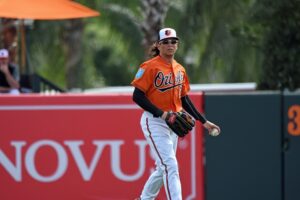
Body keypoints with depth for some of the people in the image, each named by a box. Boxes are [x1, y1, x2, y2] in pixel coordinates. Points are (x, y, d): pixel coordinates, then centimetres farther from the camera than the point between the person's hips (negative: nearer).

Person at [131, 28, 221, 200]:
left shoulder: (180, 70, 11)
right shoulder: (150, 67, -11)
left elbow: (185, 100, 18)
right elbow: (137, 96, -15)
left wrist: (204, 121, 13)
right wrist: (161, 113, -23)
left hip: (172, 123, 8)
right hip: (154, 122, -8)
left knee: (163, 168, 15)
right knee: (170, 165, -17)